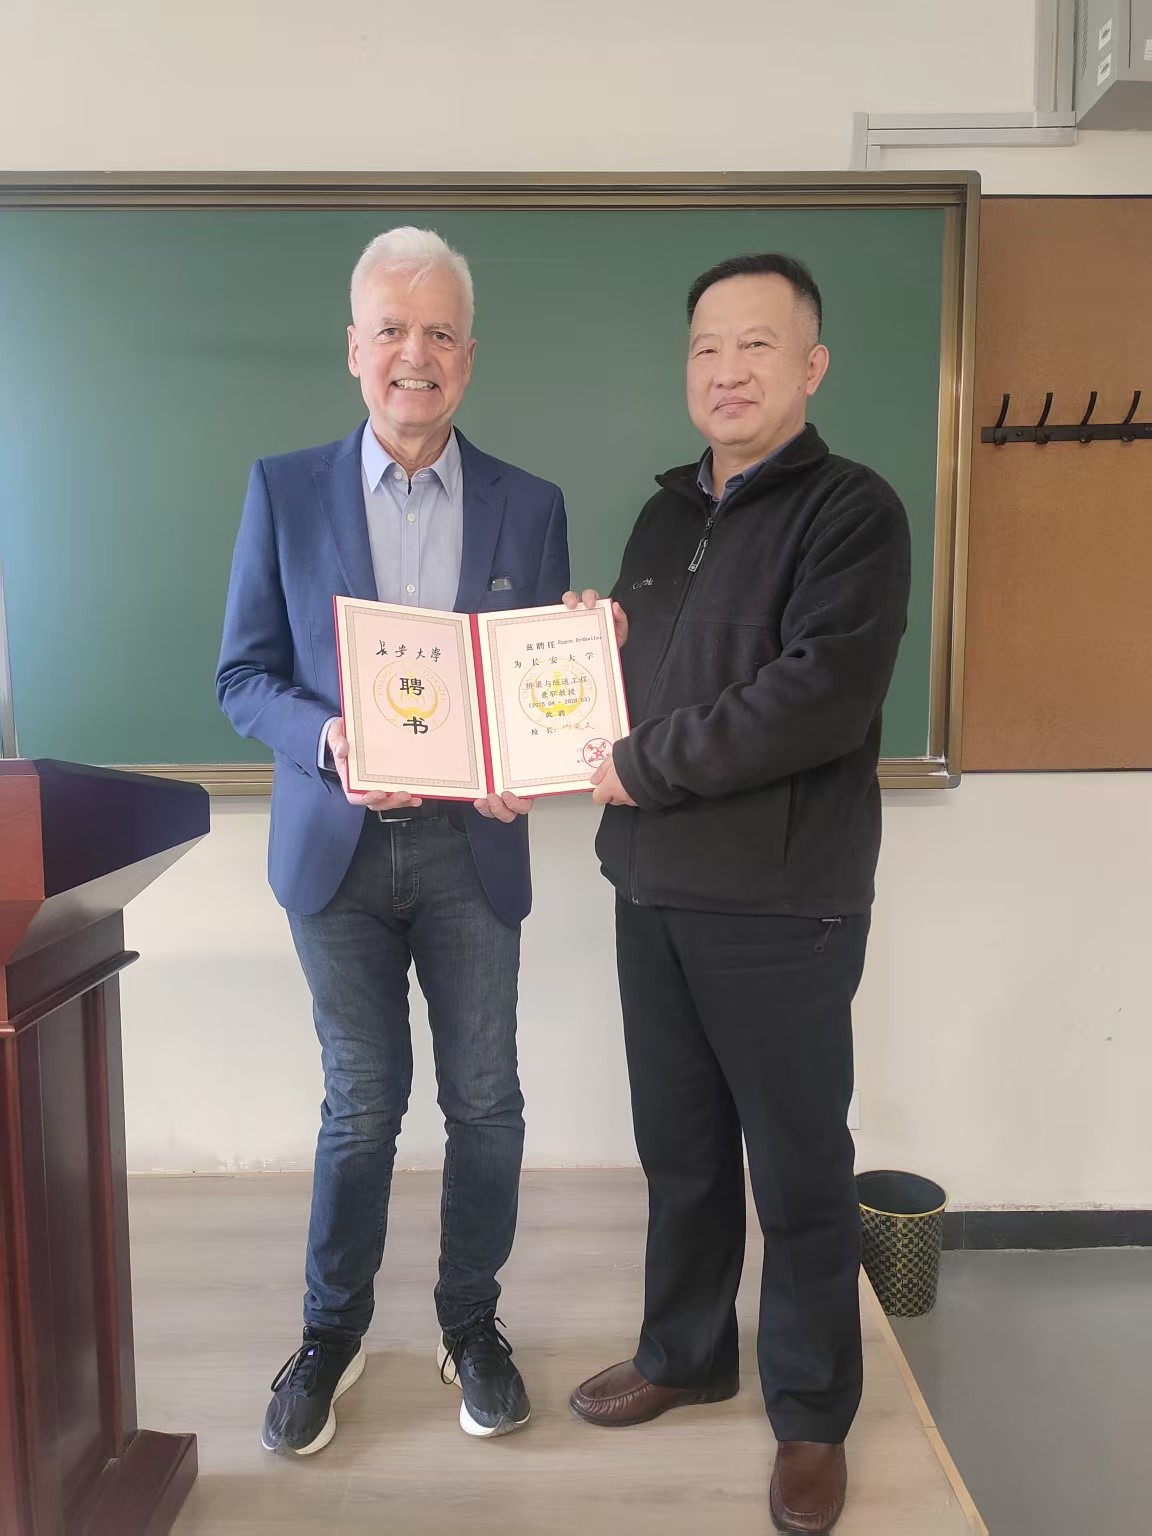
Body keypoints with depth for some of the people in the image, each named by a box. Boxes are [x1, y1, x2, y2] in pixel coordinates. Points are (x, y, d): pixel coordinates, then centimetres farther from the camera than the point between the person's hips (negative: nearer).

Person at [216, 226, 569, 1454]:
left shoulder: (528, 507, 4)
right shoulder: (284, 490, 2)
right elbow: (243, 675, 0)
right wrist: (331, 741, -19)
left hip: (473, 846, 1)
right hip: (339, 845, -1)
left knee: (485, 1102, 10)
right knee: (361, 1105, 11)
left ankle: (471, 1320, 34)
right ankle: (332, 1330, 34)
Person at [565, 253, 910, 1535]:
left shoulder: (851, 511, -8)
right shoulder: (668, 514, 14)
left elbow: (823, 696, -22)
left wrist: (646, 765, -15)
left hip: (781, 906, -6)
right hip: (652, 890, 6)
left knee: (799, 1171, 9)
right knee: (679, 1149, 19)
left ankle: (812, 1415, 31)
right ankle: (685, 1354, 41)